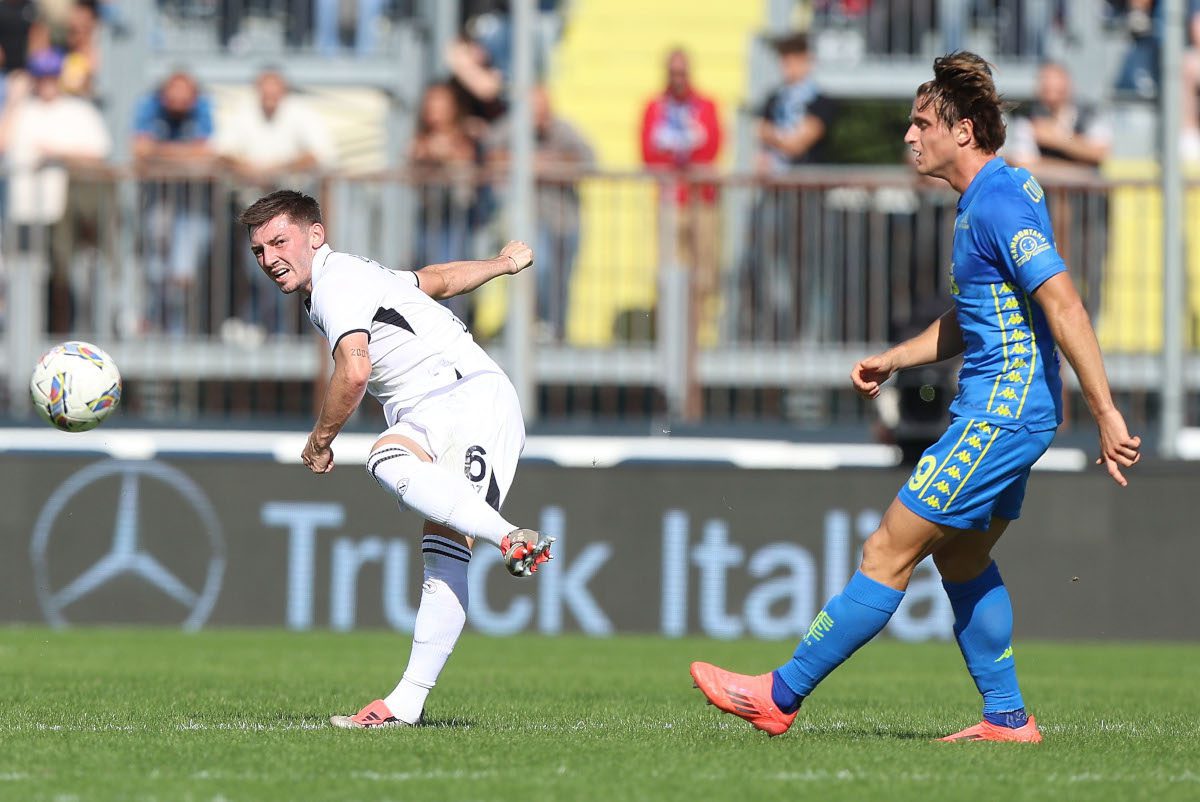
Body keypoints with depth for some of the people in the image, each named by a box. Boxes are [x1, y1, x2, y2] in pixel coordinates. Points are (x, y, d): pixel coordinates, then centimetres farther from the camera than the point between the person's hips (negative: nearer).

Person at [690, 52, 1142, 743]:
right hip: (1005, 410, 11)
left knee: (889, 555, -6)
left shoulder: (999, 204, -18)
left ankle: (781, 695, -2)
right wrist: (893, 360, 18)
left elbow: (1063, 306, -25)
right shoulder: (983, 198, 15)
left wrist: (1106, 414, -28)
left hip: (999, 414, -11)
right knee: (962, 560, 18)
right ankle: (1008, 719, 21)